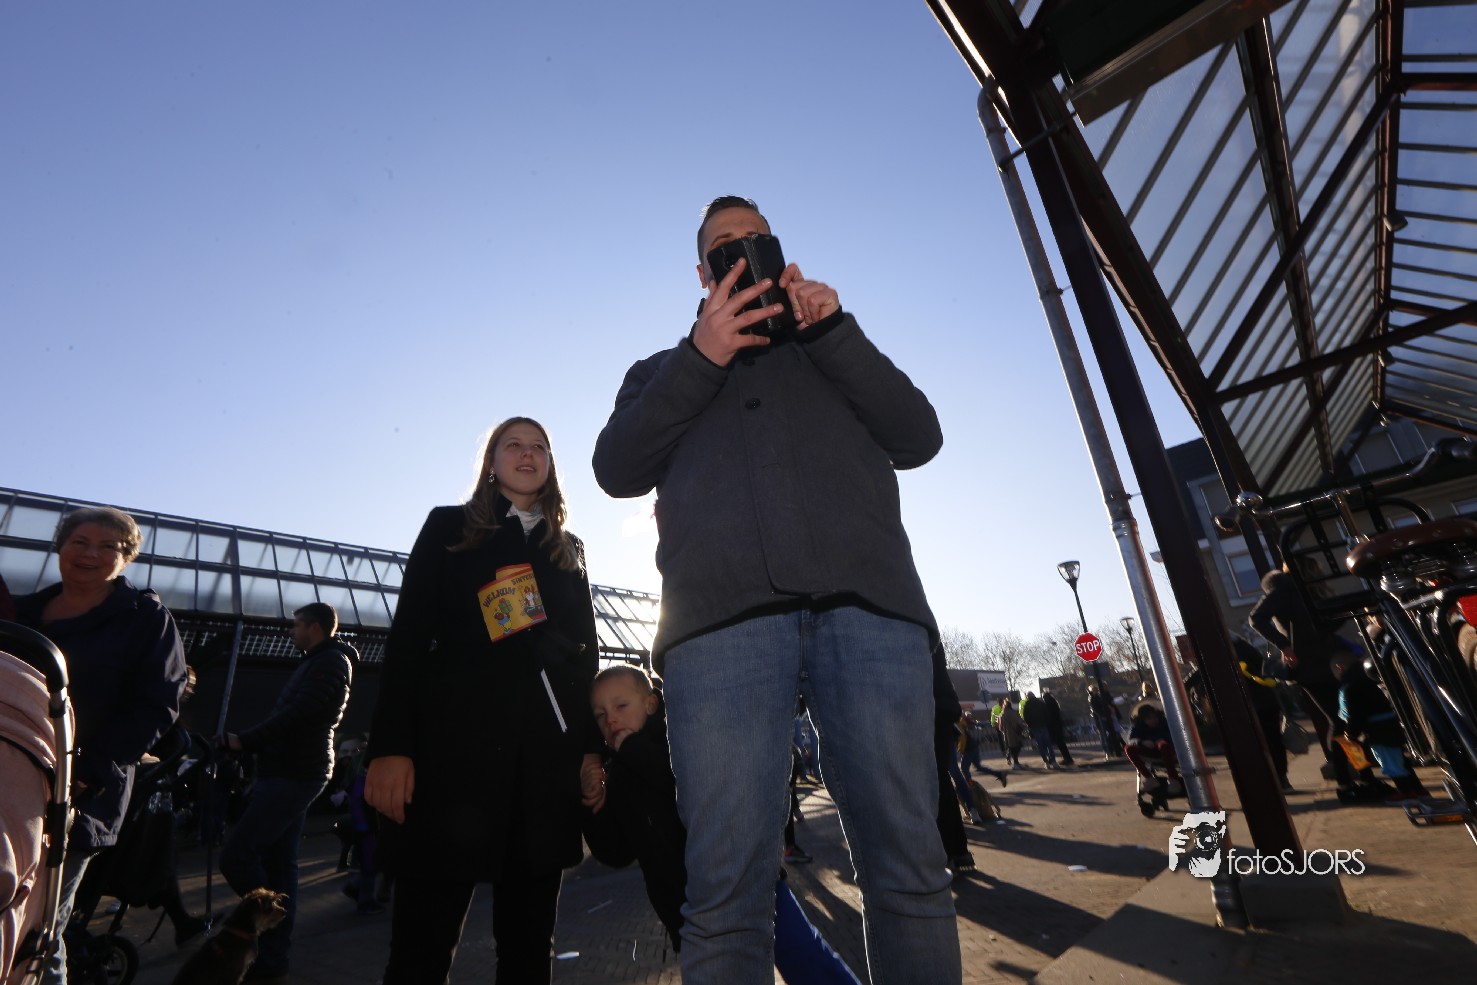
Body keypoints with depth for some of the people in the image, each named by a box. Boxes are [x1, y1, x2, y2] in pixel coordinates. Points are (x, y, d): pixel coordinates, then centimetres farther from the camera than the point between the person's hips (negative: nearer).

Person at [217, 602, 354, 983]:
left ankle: (269, 921, 1)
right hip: (291, 772, 10)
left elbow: (295, 716, -22)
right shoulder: (318, 662, 21)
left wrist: (243, 741, -16)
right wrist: (247, 741, 9)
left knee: (236, 854, -11)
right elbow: (290, 715, 18)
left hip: (293, 775, -10)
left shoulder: (331, 662, -12)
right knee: (278, 863, 11)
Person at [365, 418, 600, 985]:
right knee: (423, 939, -2)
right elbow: (408, 637, 1)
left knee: (530, 934, 9)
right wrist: (389, 747, -9)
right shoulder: (450, 528, 11)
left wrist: (593, 745, 6)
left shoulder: (570, 551, 18)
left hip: (550, 752, 3)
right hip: (456, 742, -2)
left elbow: (587, 654, 15)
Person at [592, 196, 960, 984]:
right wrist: (698, 358, 1)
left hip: (866, 597, 1)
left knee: (908, 870, 0)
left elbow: (918, 438, 14)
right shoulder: (664, 369, 29)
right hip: (723, 608, 0)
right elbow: (617, 470, 11)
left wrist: (832, 331, 5)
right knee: (725, 889, -7)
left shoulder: (832, 351, 30)